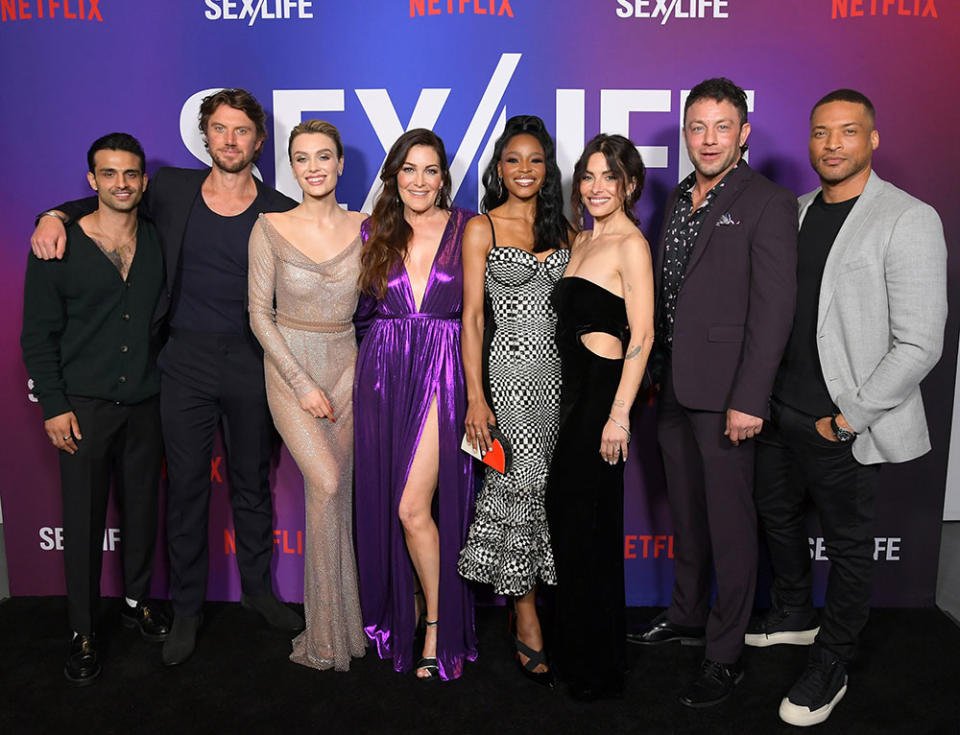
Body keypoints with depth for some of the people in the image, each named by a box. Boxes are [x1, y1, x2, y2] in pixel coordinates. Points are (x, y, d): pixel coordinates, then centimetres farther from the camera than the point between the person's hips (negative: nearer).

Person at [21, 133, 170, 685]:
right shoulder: (58, 247, -6)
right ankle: (84, 632, 20)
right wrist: (54, 406, -8)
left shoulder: (159, 242, 3)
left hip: (146, 402, 3)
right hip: (84, 406, -3)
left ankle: (138, 600, 34)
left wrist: (168, 379, 6)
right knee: (84, 519, 5)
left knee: (143, 507, 13)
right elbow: (38, 336, -4)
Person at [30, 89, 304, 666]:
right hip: (186, 360, 1)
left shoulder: (281, 214, -2)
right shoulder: (173, 190, 3)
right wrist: (57, 215, 0)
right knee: (187, 488, 8)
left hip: (252, 365, 0)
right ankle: (187, 607, 25)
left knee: (253, 483, 13)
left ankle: (258, 587, 34)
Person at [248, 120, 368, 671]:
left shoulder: (363, 228, 2)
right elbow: (260, 314, -5)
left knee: (338, 493, 5)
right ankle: (329, 632, 3)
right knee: (327, 485, -15)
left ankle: (331, 628, 22)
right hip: (289, 365, -2)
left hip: (347, 365, 3)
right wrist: (303, 384, -11)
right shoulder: (272, 228, -4)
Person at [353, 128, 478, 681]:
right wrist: (386, 351, 7)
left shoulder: (467, 228, 2)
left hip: (441, 377, -3)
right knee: (385, 504, 9)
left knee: (413, 507, -10)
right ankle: (396, 617, 29)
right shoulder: (374, 232, 10)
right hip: (383, 378, 3)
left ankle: (439, 627, 9)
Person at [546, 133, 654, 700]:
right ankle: (576, 652, 33)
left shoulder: (631, 244, -11)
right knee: (568, 512, 15)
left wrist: (619, 414, -21)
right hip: (575, 389, 9)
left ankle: (600, 668, 20)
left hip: (605, 390, -9)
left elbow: (642, 335, -16)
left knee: (588, 525, 1)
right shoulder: (583, 240, 15)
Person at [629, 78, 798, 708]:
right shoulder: (679, 199, 14)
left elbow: (774, 309, -15)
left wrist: (748, 400, -19)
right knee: (686, 512, 19)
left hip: (724, 393, -7)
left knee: (730, 524, 4)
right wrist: (656, 372, 11)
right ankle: (687, 615, 38)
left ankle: (725, 656, 18)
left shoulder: (768, 203, -9)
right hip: (673, 387, 7)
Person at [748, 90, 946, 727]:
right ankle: (794, 616, 48)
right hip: (782, 412, 7)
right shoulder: (798, 211, 7)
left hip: (845, 430, -6)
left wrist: (849, 419, -16)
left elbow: (920, 345, -16)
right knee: (778, 517, 22)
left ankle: (830, 669, 32)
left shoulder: (909, 220, -13)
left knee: (849, 548, 11)